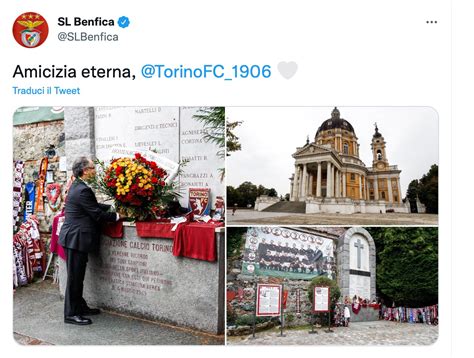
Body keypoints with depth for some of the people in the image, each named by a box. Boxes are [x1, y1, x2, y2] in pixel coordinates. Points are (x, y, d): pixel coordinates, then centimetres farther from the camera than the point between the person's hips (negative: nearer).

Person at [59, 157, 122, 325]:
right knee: (75, 276, 0)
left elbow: (94, 206, 16)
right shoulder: (83, 190, -21)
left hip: (74, 236, 10)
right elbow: (97, 214, -18)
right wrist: (117, 216, -8)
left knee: (78, 275, 17)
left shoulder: (77, 186, 11)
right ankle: (71, 314, 10)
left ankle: (80, 306, 28)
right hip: (76, 238, -10)